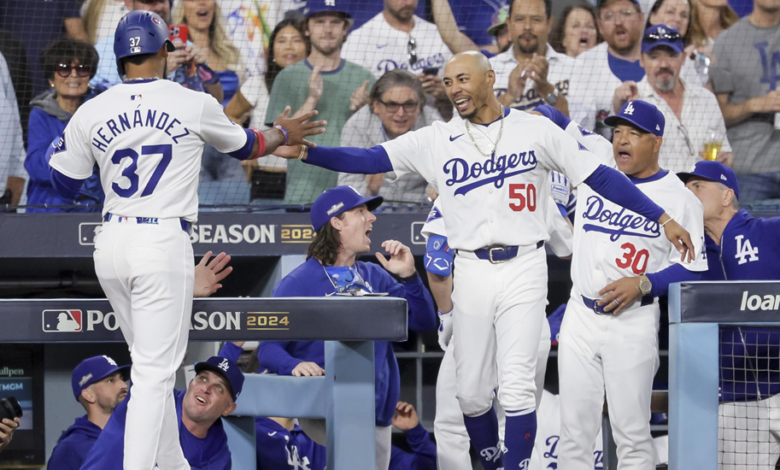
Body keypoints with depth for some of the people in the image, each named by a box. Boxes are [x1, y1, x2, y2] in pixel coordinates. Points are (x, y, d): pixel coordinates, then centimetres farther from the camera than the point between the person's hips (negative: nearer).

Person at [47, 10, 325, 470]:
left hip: (111, 243, 5)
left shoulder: (91, 113, 1)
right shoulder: (195, 105, -4)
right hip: (163, 244, -5)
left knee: (152, 362, 19)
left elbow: (64, 184, 10)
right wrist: (283, 134, 35)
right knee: (154, 371, -5)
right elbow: (244, 145, 15)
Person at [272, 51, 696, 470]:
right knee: (471, 391, 3)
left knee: (516, 387, -10)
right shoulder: (436, 141, 6)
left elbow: (599, 176, 2)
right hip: (472, 273, 2)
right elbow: (369, 160, 1)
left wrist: (662, 218, -1)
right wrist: (303, 153, -12)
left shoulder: (536, 131, 2)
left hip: (523, 267, -2)